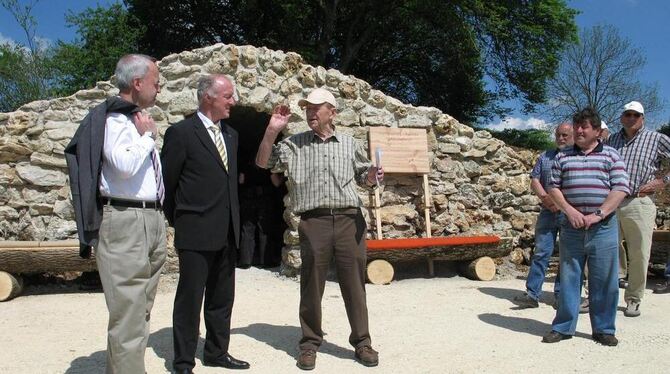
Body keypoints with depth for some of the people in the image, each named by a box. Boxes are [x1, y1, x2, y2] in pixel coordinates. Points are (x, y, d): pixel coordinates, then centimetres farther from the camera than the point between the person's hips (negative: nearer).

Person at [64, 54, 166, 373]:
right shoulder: (114, 119, -9)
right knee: (128, 311, -7)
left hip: (152, 220, 9)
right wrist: (148, 136, -10)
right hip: (126, 222, -9)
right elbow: (125, 164, -25)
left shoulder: (138, 118, 18)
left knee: (140, 311, 14)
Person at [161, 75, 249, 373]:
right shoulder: (180, 133, -8)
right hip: (196, 233, -7)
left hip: (227, 233, 7)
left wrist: (233, 221, 16)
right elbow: (167, 183, -4)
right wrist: (176, 220, 3)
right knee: (190, 298, 3)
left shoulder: (231, 135, 13)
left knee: (222, 298, 15)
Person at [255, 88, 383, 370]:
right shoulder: (293, 145, 10)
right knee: (311, 285, 4)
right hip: (313, 221, 0)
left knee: (354, 283, 5)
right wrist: (272, 131, -6)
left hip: (349, 219, 1)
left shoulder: (349, 144, 13)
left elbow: (363, 178, 18)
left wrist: (373, 176, -5)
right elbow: (263, 162, 5)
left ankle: (362, 341, 18)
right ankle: (310, 343, 18)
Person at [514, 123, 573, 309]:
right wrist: (545, 197, -9)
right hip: (548, 212, 2)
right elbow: (534, 181, 9)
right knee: (541, 252, -1)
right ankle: (532, 294, -1)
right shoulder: (545, 157, 14)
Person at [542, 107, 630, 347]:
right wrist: (570, 211, -9)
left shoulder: (611, 155, 6)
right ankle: (563, 327, 15)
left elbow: (621, 189, -2)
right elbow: (554, 187, 7)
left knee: (604, 280, 4)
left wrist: (598, 214, -12)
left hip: (603, 226, -1)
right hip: (571, 227, 1)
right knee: (568, 278, 6)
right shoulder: (563, 156, 10)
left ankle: (604, 329, 17)